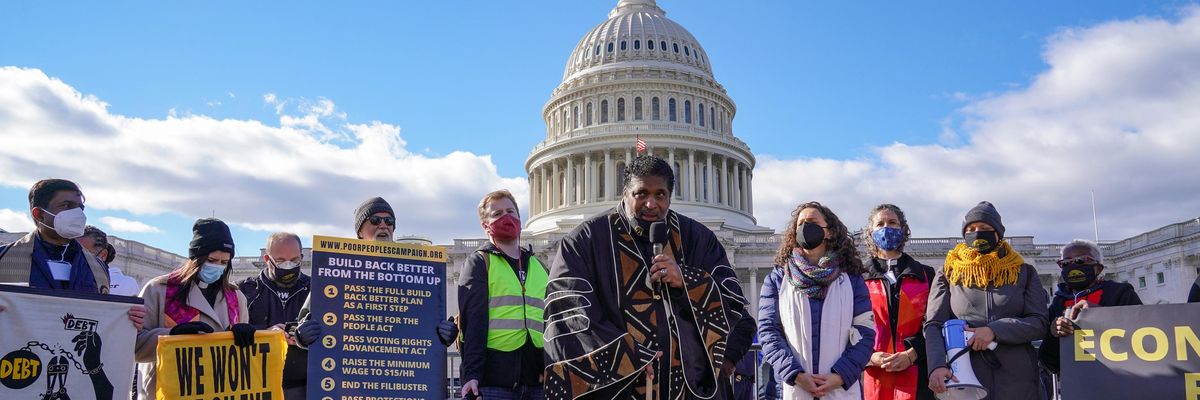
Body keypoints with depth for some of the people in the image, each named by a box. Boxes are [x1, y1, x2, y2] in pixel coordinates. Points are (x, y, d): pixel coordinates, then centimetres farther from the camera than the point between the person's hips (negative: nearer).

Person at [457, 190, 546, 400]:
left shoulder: (539, 267, 19)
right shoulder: (479, 262, 4)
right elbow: (473, 323, -6)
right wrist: (471, 374, -15)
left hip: (536, 377, 5)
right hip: (495, 378, -5)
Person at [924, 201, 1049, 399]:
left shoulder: (1024, 272, 11)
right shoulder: (948, 274, 8)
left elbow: (1040, 323, 2)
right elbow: (934, 325, -2)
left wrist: (994, 330, -14)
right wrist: (937, 365, -20)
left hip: (1017, 381, 1)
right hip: (964, 382, 0)